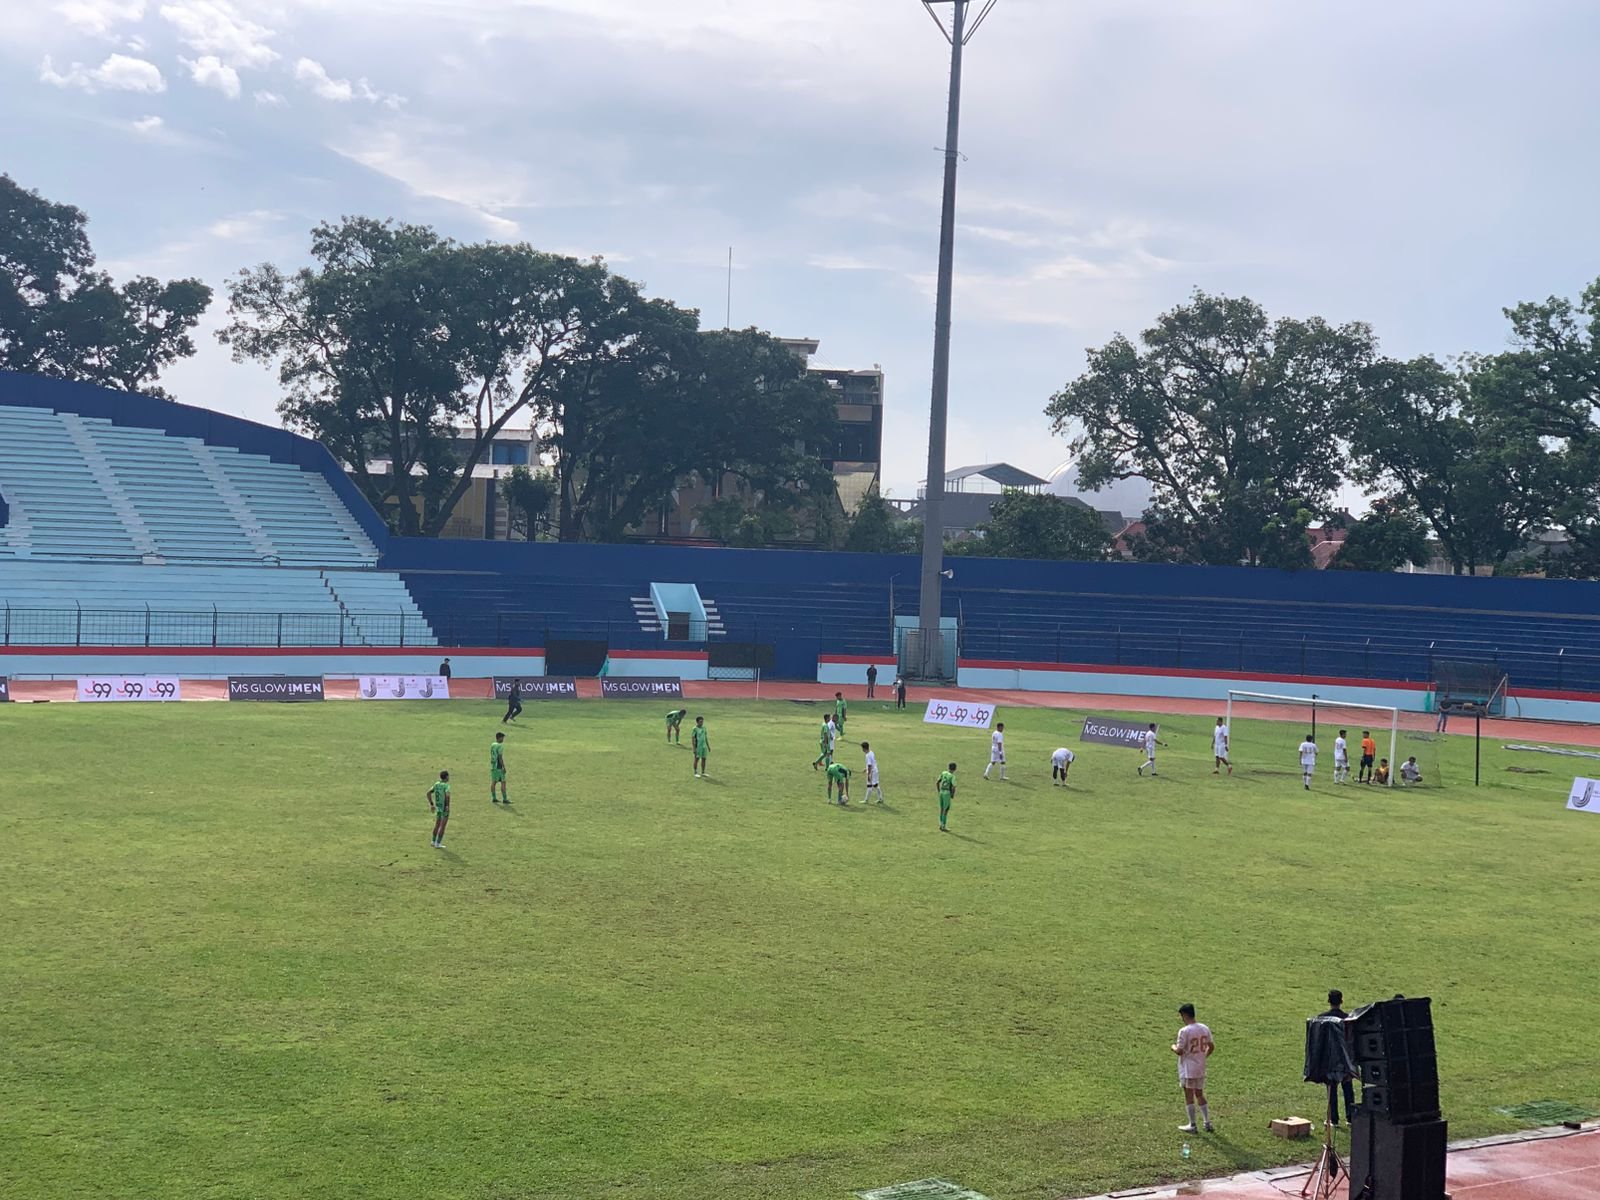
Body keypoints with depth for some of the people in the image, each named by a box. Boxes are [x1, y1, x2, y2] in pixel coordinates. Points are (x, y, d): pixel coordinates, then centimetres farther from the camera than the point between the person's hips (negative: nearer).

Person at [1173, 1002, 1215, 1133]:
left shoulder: (1184, 1031, -19)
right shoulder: (1204, 1029, 1)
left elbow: (1179, 1051, -19)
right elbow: (1211, 1047, 7)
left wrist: (1173, 1047, 2)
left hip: (1187, 1069, -6)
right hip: (1201, 1068, 6)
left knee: (1189, 1096, 5)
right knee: (1200, 1095, 18)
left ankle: (1192, 1125, 10)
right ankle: (1207, 1123, 20)